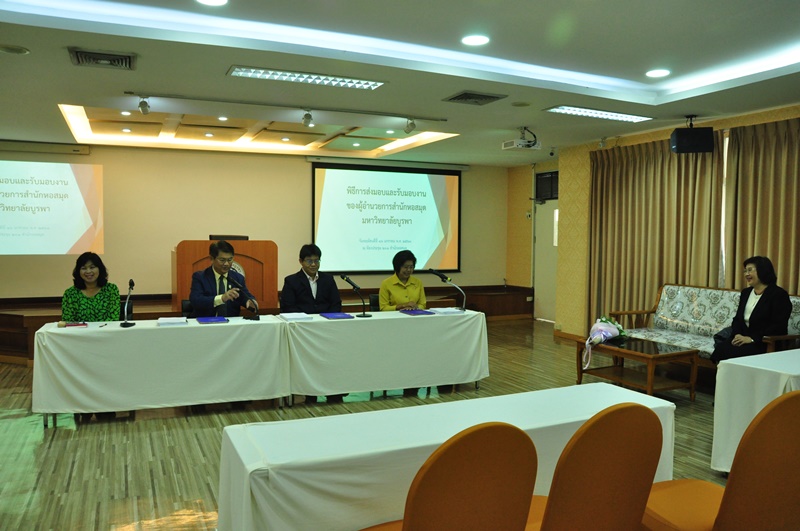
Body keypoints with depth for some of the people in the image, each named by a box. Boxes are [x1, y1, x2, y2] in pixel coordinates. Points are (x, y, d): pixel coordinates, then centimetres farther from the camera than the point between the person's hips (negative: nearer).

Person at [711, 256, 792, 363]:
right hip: (743, 338, 6)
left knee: (734, 352, -32)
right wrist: (737, 334, -5)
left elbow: (779, 327, -12)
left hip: (765, 343, -6)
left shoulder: (779, 294, -3)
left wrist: (752, 339, -19)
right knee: (721, 349, -26)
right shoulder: (746, 292, 20)